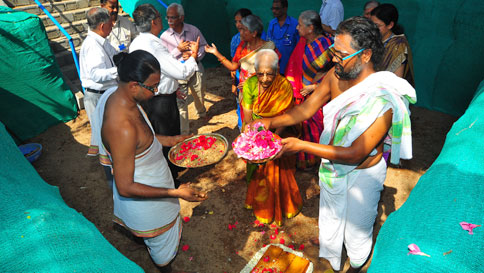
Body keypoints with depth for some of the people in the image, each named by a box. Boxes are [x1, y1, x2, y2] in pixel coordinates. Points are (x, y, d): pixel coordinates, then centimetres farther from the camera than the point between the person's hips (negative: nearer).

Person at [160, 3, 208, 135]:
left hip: (196, 69, 2)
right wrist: (178, 49, -20)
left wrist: (194, 55, -16)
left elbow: (204, 46, 3)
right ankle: (184, 132, 5)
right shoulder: (164, 36, -6)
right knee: (180, 102, -5)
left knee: (199, 96, 19)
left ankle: (202, 113, 54)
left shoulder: (193, 30, -5)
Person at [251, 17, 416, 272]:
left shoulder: (382, 100, -33)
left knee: (356, 230, 22)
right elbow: (306, 108, -6)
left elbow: (354, 155, -31)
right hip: (330, 164, 6)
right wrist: (270, 122, -19)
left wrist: (302, 146, -31)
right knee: (329, 219, 29)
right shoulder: (336, 75, -15)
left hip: (361, 173, -5)